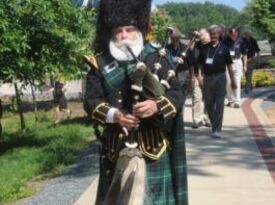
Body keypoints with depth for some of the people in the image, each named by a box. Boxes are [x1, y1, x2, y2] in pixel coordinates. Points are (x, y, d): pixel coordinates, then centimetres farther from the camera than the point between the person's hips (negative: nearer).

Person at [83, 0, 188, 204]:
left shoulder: (155, 58, 1)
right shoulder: (100, 64, 3)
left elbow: (177, 93, -4)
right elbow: (91, 100, -2)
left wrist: (156, 105, -24)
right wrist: (114, 114, -21)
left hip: (153, 144, -1)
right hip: (117, 145, 2)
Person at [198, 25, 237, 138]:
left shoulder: (223, 48, 2)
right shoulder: (204, 48, 7)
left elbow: (229, 65, 5)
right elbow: (201, 64, 12)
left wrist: (232, 80, 4)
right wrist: (201, 76, 3)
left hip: (220, 77, -3)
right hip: (207, 77, 3)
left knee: (219, 104, -5)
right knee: (208, 104, 9)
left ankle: (217, 129, -3)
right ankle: (214, 124, 29)